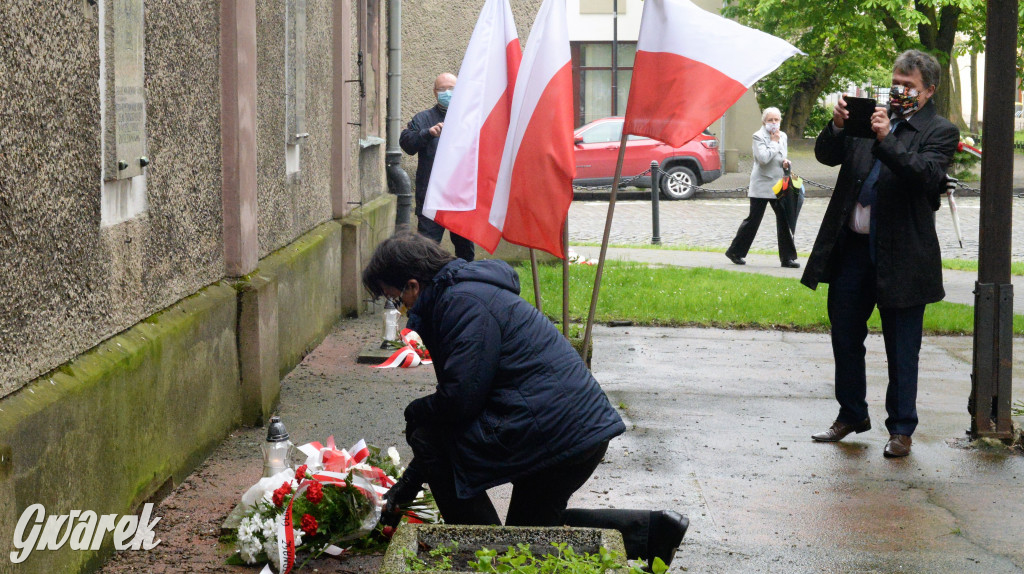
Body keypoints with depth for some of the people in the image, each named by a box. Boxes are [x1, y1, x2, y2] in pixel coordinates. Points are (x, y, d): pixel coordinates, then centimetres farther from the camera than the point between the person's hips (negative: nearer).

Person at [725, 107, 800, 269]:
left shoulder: (783, 136, 12)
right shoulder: (758, 136, -8)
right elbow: (763, 158, -22)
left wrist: (786, 163, 2)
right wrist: (774, 142, -13)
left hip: (778, 185, 6)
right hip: (761, 186, -6)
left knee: (784, 219, 0)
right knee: (753, 219, 1)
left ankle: (787, 257, 3)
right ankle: (735, 252, 15)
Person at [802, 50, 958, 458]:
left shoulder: (940, 133, -1)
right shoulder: (870, 119, 12)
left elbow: (927, 174, -18)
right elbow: (827, 156, 7)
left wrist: (886, 140, -28)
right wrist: (837, 127, -13)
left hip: (901, 256, -5)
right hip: (852, 248, 5)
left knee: (901, 349, 3)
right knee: (845, 337, 14)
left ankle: (901, 429, 15)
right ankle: (852, 416, 30)